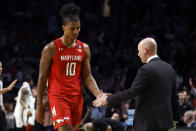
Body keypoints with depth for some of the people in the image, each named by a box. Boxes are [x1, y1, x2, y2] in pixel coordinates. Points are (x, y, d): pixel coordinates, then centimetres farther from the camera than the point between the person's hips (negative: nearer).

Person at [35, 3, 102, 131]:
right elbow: (42, 78, -1)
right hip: (57, 96, -5)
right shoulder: (51, 48, -6)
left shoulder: (84, 48, 7)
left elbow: (87, 76, 9)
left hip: (77, 97, 5)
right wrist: (39, 106, -3)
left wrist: (98, 94, -9)